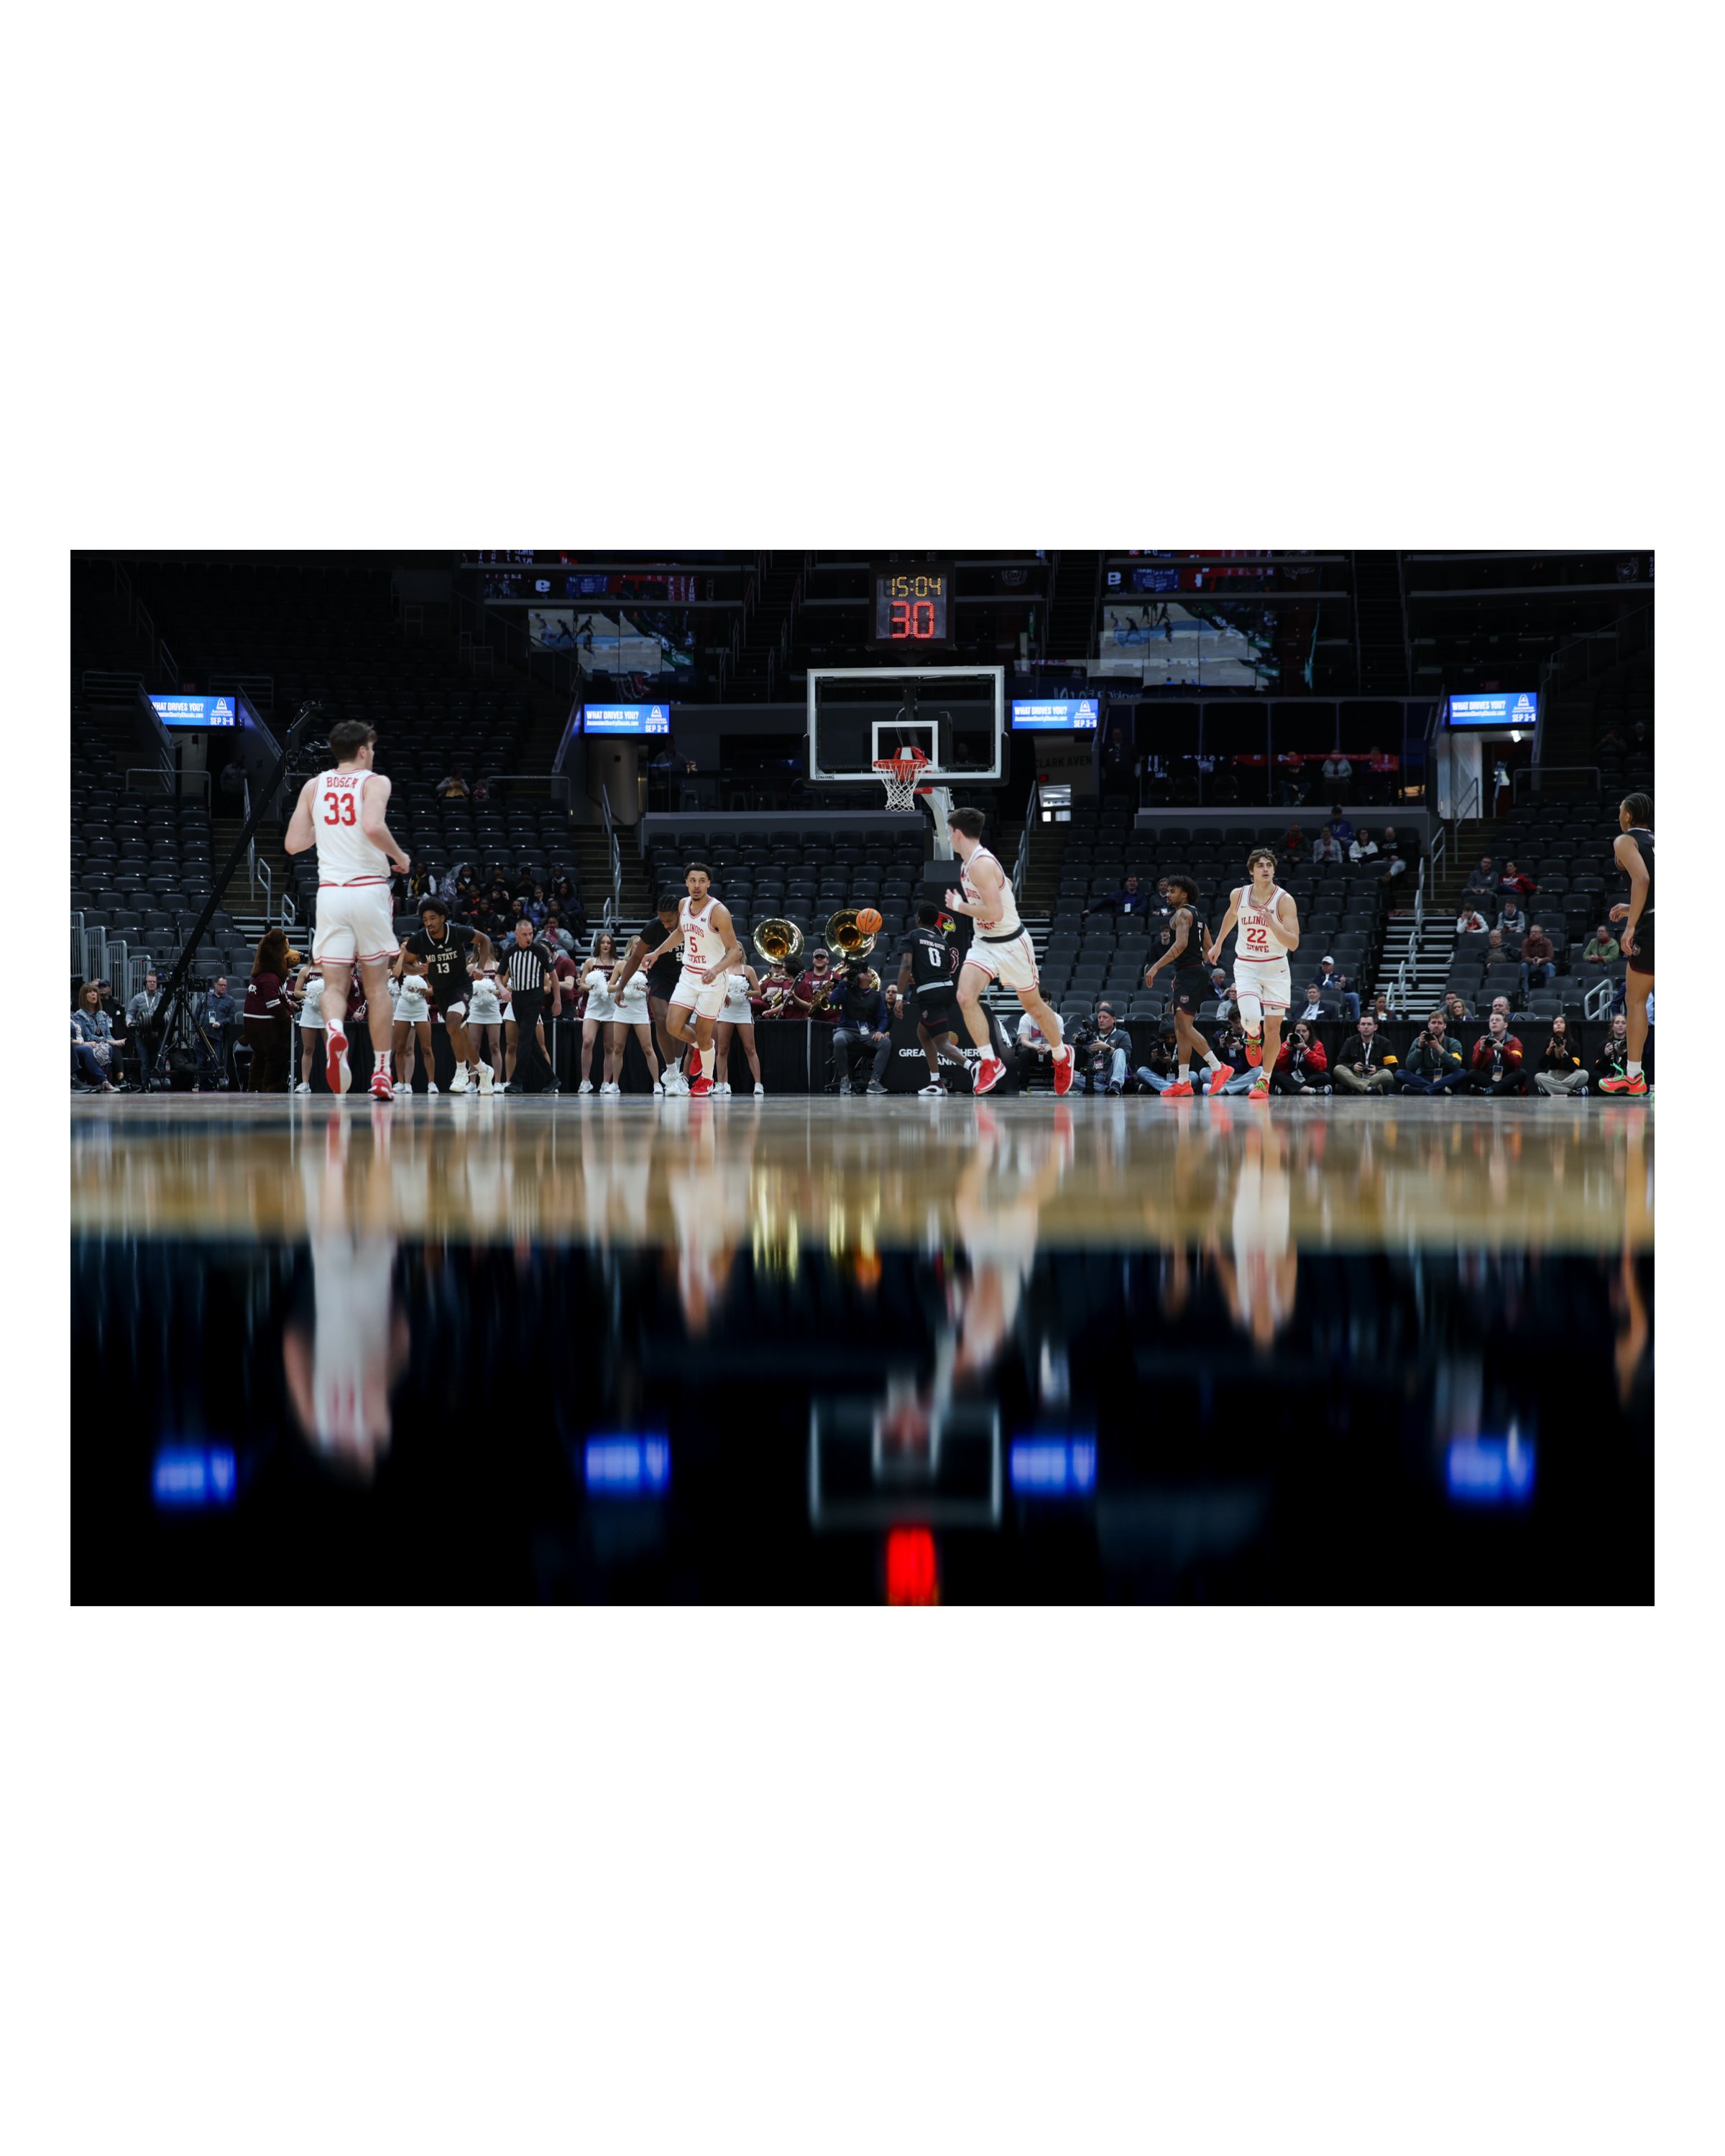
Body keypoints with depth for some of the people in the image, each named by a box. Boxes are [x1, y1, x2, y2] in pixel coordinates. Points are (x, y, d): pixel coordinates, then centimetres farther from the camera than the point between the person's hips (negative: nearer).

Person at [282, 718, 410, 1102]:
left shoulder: (314, 786, 11)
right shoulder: (374, 782, -1)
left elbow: (293, 843, 8)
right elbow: (373, 826, -20)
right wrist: (399, 856, -4)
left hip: (330, 893, 2)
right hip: (369, 888, -2)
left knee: (334, 984, 1)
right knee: (377, 983, 10)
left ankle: (334, 1030, -33)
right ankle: (381, 1074, 10)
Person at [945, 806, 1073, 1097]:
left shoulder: (981, 864, -25)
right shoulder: (970, 863, 4)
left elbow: (994, 913, -32)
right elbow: (1005, 883, 21)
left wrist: (959, 905, -21)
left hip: (1011, 943, -8)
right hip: (984, 942, 8)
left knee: (1033, 1004, 11)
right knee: (966, 997, -15)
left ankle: (1062, 1056, 34)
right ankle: (990, 1062, -7)